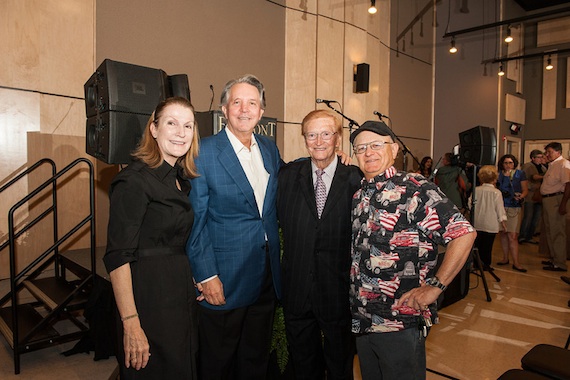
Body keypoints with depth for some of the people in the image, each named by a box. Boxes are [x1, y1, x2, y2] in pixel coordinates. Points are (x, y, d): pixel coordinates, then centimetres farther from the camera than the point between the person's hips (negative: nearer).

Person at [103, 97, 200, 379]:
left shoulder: (183, 179, 9)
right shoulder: (134, 180, -16)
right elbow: (118, 257, -19)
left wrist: (195, 280, 7)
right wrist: (131, 324, -21)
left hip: (183, 296, 8)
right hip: (149, 298, -8)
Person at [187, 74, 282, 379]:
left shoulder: (270, 149, 6)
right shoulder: (204, 152, -12)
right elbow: (195, 220, -13)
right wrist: (206, 276, -14)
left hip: (267, 276, 5)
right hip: (225, 278, -5)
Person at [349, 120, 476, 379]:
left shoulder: (415, 190, -14)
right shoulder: (359, 195, 8)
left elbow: (465, 234, -18)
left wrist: (434, 287, -17)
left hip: (401, 322, -7)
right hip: (361, 319, 7)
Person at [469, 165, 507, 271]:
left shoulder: (476, 190, 0)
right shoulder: (496, 192, -9)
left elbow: (470, 204, 5)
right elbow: (500, 208, -6)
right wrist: (502, 221, 4)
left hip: (477, 223, 3)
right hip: (491, 224, -3)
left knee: (478, 243, 11)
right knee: (488, 245, 4)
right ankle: (486, 264, 10)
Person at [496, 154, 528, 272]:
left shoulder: (520, 174, 5)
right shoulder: (499, 174, 10)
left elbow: (525, 190, 5)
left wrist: (520, 196, -13)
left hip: (514, 207, -3)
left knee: (512, 236, -9)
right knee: (503, 234, 8)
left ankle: (516, 263, -3)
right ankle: (505, 258, 21)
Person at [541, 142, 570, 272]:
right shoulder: (551, 165, 17)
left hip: (556, 200, -10)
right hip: (547, 200, 10)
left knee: (557, 233, -5)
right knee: (550, 231, 17)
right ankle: (554, 259, 30)